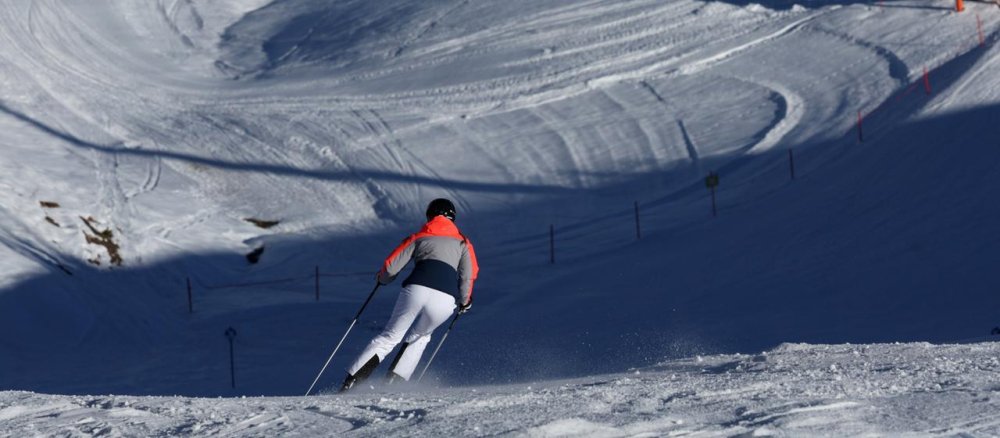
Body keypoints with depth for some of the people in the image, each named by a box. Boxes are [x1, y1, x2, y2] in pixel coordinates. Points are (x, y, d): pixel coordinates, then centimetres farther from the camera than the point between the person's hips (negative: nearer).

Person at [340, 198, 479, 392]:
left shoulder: (418, 237, 22)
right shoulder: (462, 242, 22)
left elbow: (390, 267, 15)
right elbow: (468, 276, 9)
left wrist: (382, 278, 38)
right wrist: (464, 301, 25)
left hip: (416, 289, 0)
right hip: (445, 299, 0)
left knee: (389, 337, 15)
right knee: (419, 337, 28)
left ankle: (350, 382, 5)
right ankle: (393, 381, 13)